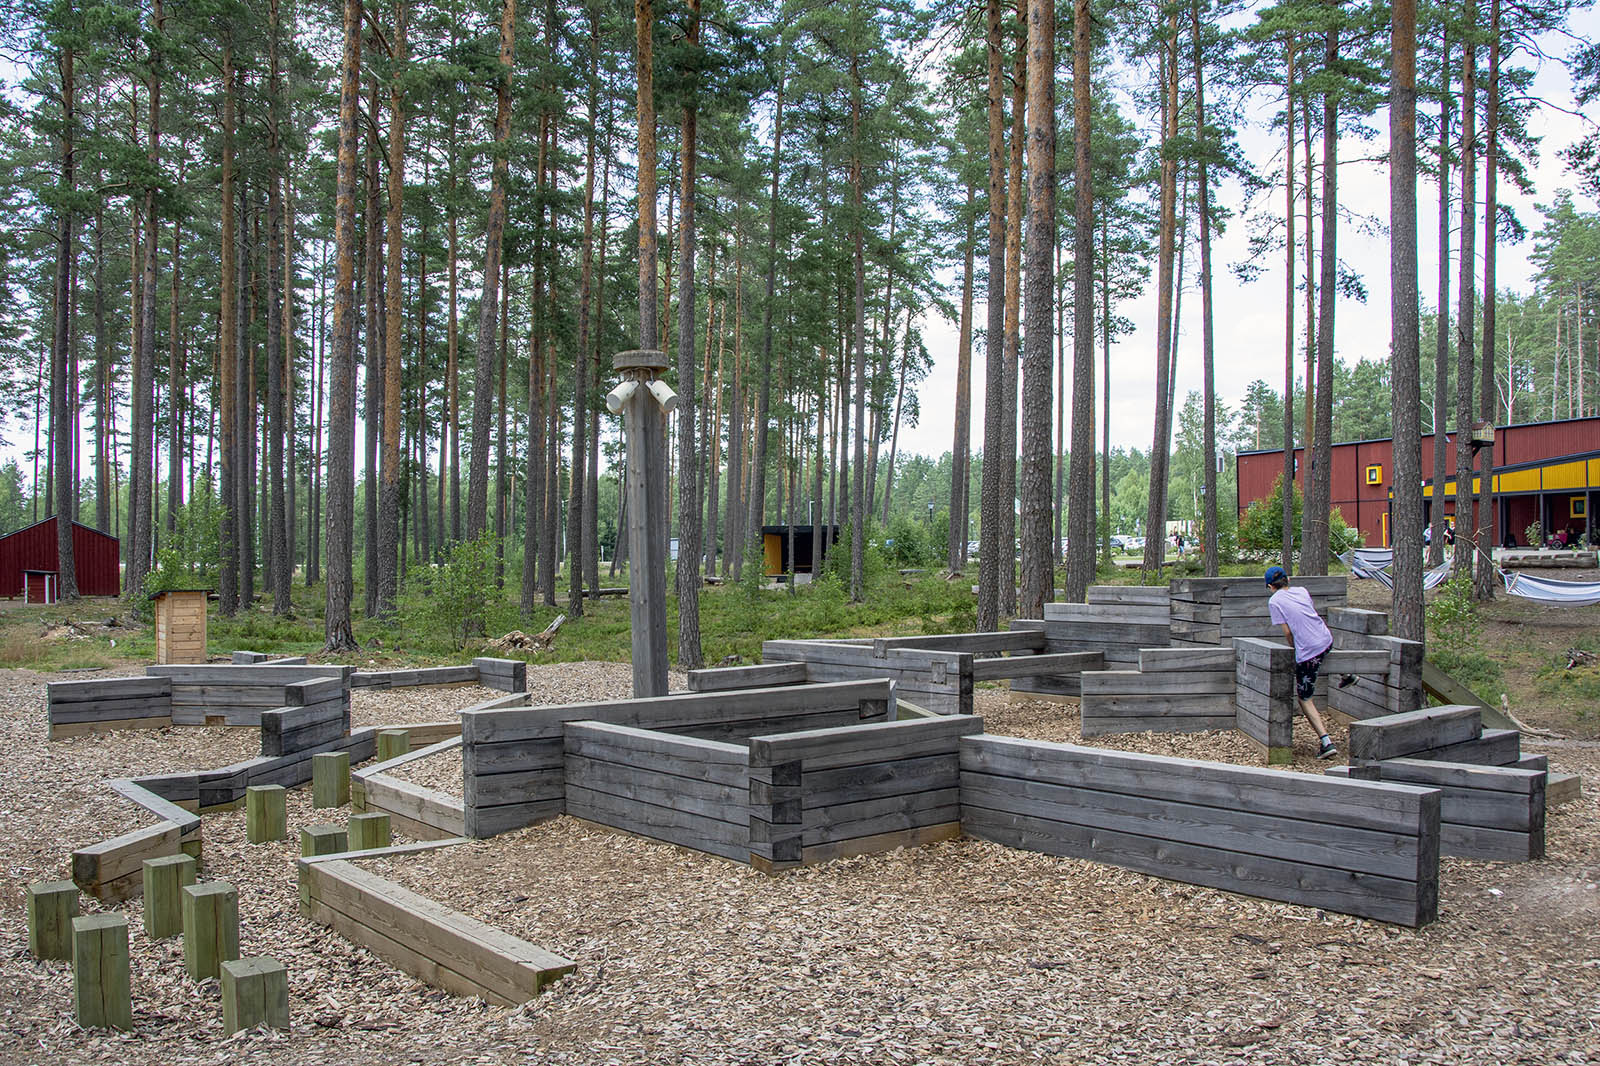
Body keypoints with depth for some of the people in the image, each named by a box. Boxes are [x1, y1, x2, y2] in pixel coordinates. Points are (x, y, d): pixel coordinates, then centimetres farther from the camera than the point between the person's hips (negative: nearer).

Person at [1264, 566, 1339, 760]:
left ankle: (1326, 742, -4)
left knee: (1304, 699, 5)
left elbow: (1287, 632, -8)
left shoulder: (1274, 601, -5)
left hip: (1307, 652, -6)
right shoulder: (1302, 591, 11)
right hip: (1327, 642, 6)